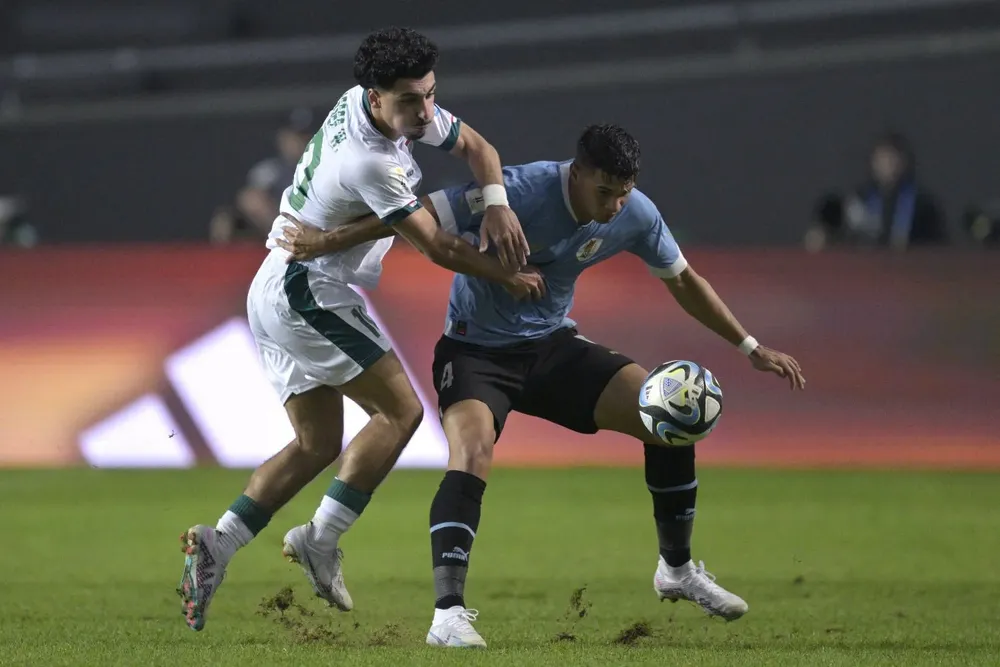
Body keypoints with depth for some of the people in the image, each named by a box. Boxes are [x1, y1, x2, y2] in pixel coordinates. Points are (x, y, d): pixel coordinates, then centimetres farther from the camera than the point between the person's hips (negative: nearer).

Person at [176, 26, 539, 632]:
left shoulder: (384, 105, -1)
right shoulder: (368, 163, -27)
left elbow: (473, 145, 12)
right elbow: (438, 247, -18)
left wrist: (496, 202, -7)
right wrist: (511, 277, -4)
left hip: (276, 293, 10)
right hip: (308, 291, -10)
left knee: (318, 444, 11)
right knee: (401, 410, -11)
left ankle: (218, 547, 3)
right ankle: (321, 541, -12)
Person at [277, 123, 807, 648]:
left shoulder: (635, 215, -9)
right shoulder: (521, 191, -28)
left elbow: (683, 282, 9)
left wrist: (750, 348, 10)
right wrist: (325, 243, -25)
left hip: (552, 347, 5)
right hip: (477, 349, -5)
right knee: (472, 455, -33)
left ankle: (678, 571, 13)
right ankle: (448, 614, -33)